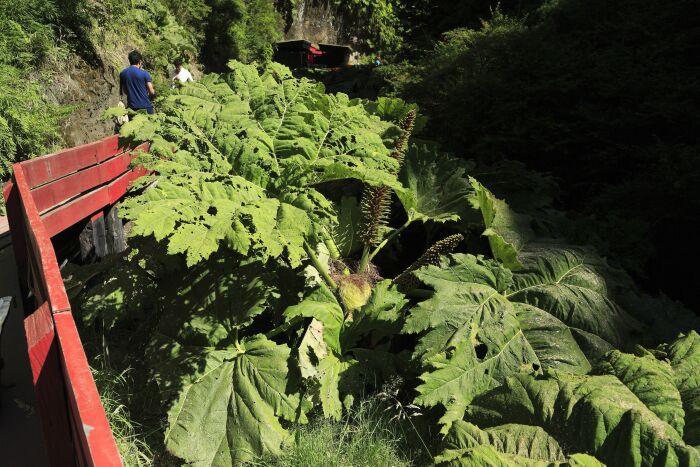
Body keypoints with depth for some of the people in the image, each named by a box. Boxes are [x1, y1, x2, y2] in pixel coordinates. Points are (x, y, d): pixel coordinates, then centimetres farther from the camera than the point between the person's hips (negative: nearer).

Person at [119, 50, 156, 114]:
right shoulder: (144, 73, -8)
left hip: (131, 107, 4)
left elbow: (123, 91, 13)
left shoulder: (123, 73, 4)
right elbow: (151, 92, -10)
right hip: (145, 106, -4)